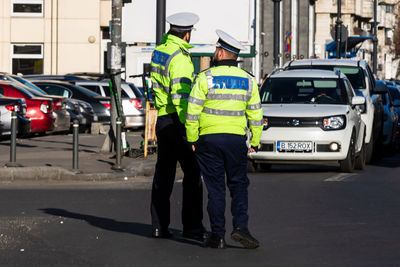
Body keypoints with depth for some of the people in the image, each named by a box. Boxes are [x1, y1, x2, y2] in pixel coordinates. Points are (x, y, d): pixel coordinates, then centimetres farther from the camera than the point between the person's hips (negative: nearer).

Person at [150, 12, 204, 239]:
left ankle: (159, 225, 8)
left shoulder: (159, 51, 9)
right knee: (192, 173, 0)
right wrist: (189, 127, -23)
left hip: (162, 119, 8)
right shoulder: (180, 58, -17)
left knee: (164, 173, 10)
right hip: (177, 121, -8)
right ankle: (192, 227, 1)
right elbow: (180, 95, -23)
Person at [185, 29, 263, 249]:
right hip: (236, 139, 2)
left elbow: (192, 112, -8)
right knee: (238, 185, 10)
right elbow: (256, 115, 7)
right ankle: (240, 227, -8)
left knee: (215, 188, 3)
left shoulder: (206, 78, -6)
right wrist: (255, 142, 15)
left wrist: (192, 139, 1)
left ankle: (217, 235, 2)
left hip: (209, 139, -2)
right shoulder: (248, 80, 4)